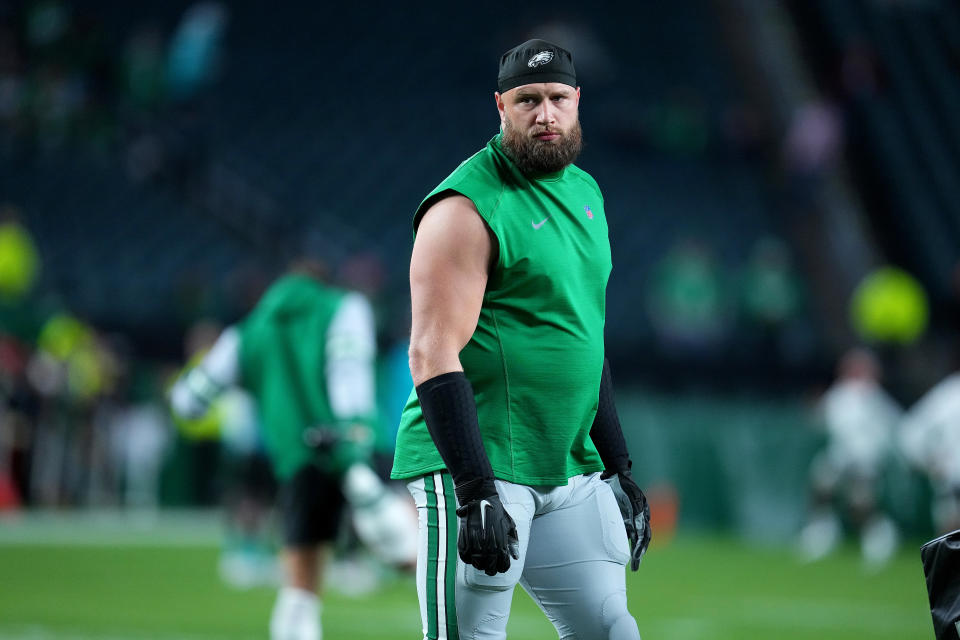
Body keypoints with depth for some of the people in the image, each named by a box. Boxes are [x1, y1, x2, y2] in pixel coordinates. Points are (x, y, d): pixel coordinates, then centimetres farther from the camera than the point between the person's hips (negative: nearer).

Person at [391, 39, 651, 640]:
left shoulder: (585, 192, 15)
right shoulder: (467, 208, -11)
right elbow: (433, 354, -18)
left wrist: (618, 468, 20)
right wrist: (476, 493, -24)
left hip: (570, 472, 8)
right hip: (474, 467, -8)